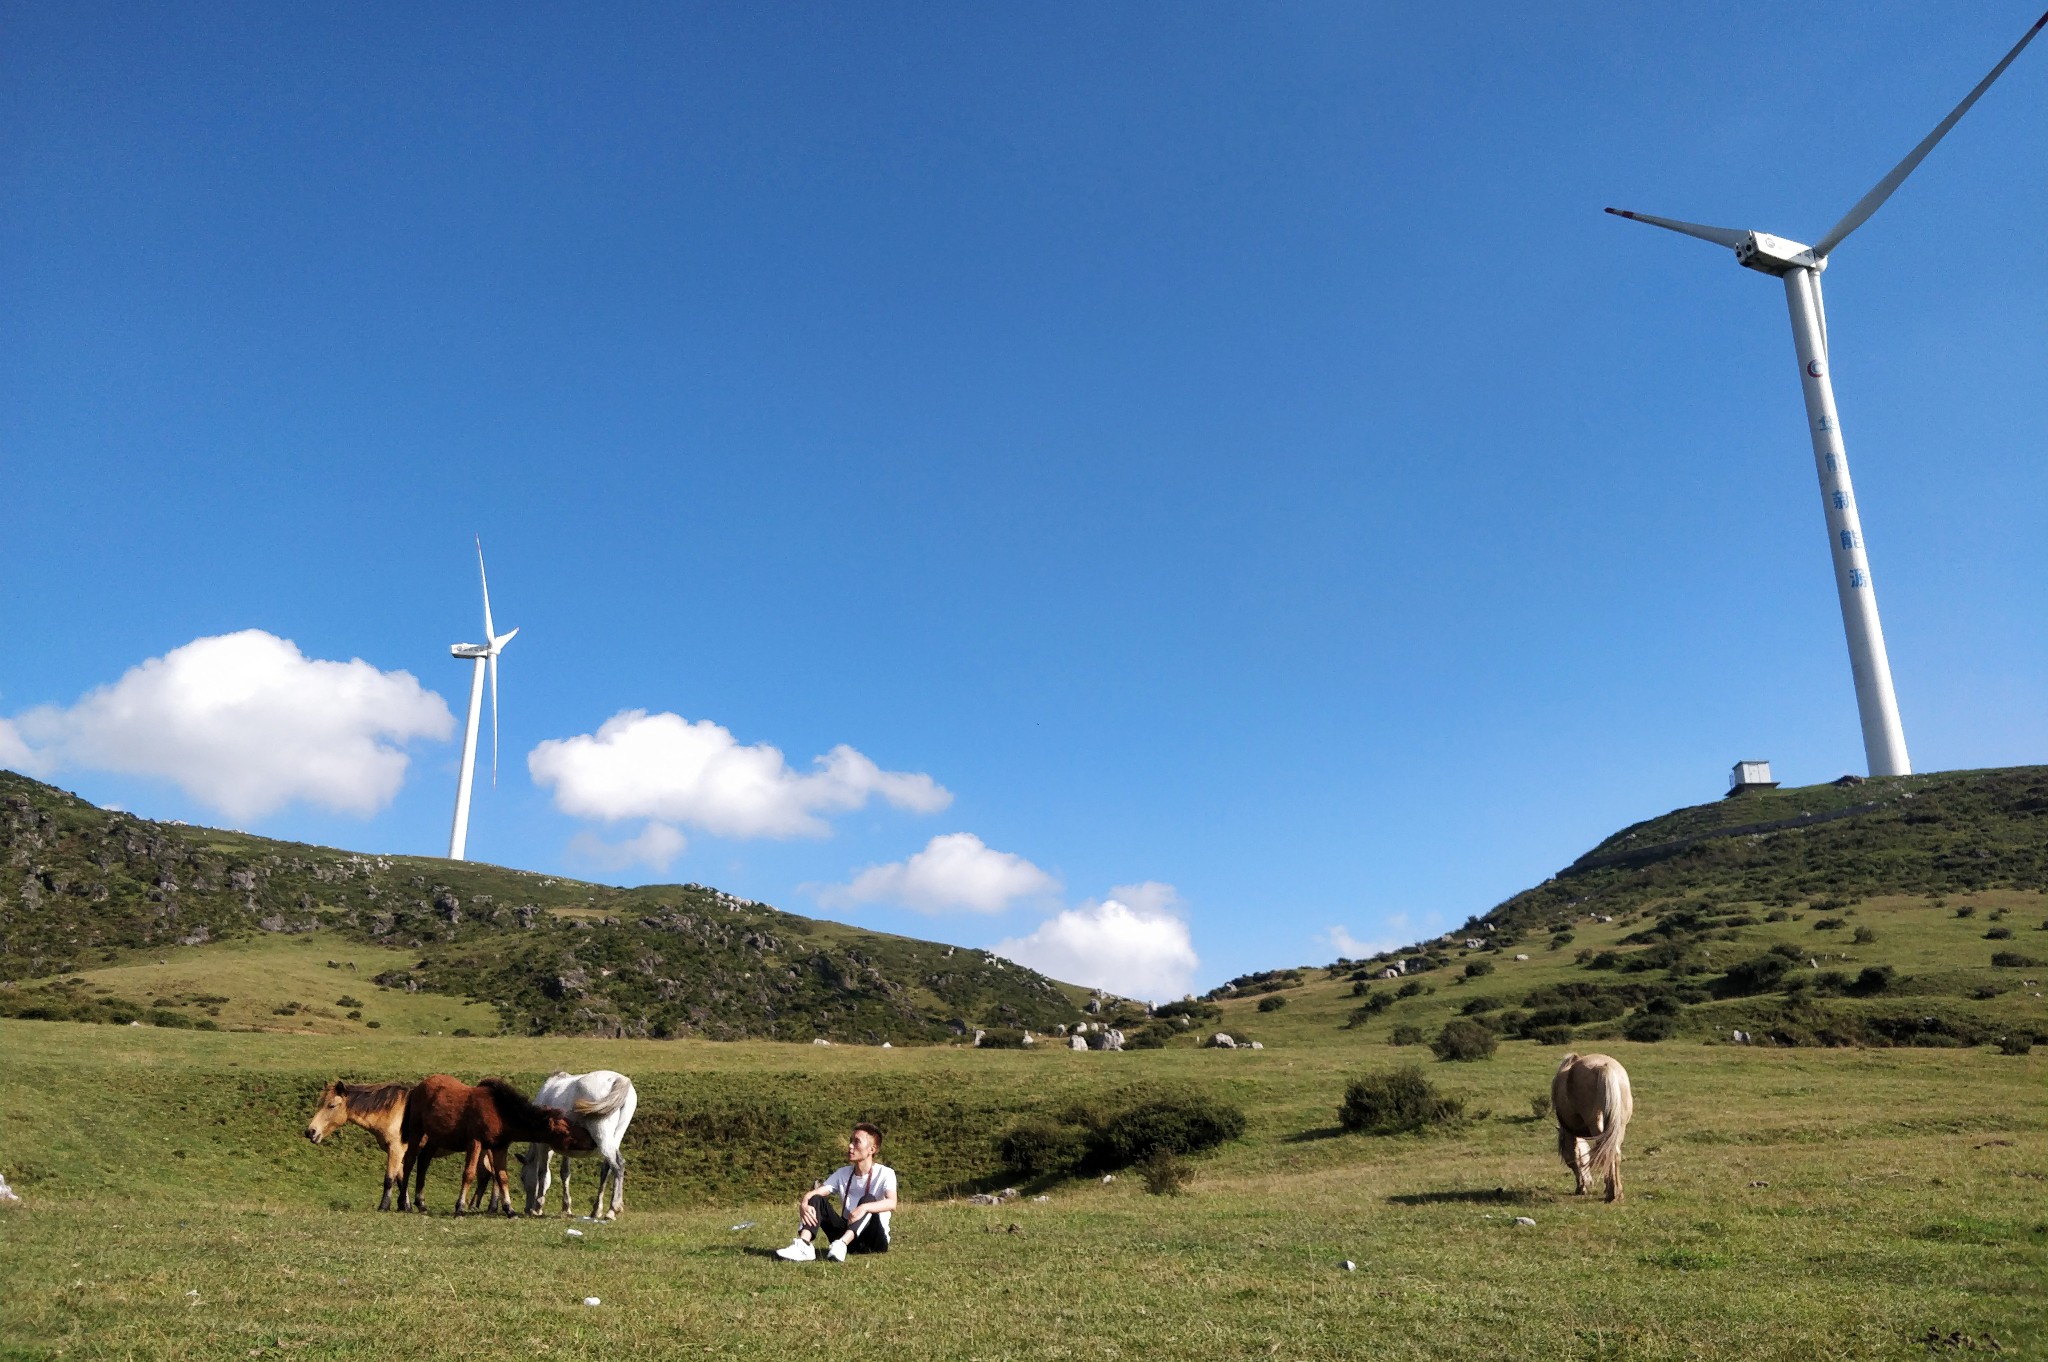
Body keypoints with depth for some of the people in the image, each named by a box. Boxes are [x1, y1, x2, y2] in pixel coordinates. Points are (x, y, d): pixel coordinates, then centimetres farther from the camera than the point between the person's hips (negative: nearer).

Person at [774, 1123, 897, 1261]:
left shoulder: (885, 1173, -10)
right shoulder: (843, 1173, 6)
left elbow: (892, 1203, -29)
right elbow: (813, 1193, -5)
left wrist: (864, 1208, -46)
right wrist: (804, 1203, -30)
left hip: (875, 1240, -5)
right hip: (846, 1233, 5)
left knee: (868, 1199, -29)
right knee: (816, 1199, -10)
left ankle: (841, 1244, -49)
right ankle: (804, 1245, -35)